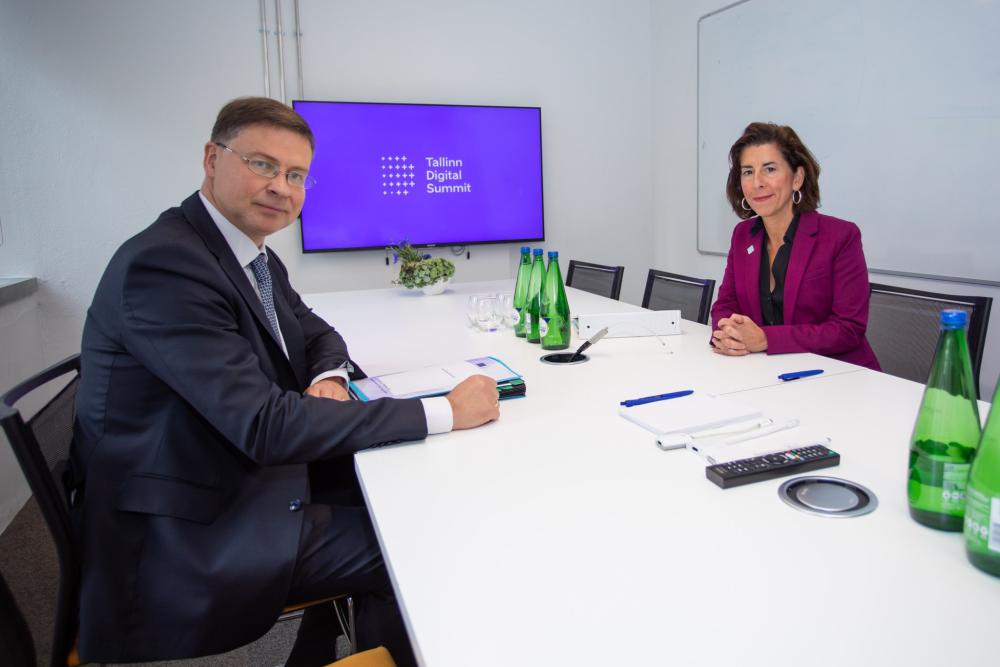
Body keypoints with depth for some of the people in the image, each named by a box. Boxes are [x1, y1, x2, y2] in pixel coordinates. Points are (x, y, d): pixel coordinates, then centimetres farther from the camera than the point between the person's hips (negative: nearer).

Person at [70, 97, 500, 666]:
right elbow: (266, 426, -30)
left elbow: (316, 332, 18)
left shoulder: (255, 254, 4)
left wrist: (329, 378, -8)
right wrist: (443, 412, -28)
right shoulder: (164, 263, -24)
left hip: (243, 472, 9)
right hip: (183, 536, -8)